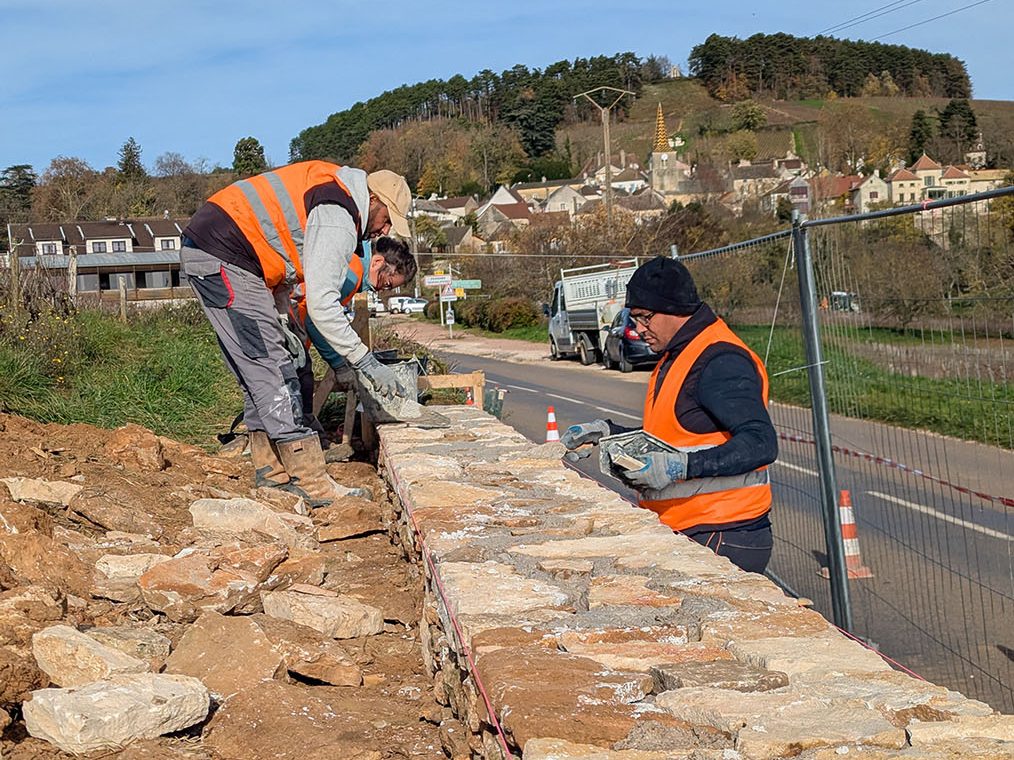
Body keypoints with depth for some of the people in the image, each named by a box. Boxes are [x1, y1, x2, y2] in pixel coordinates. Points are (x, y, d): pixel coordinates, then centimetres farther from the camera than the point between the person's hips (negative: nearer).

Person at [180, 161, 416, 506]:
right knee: (273, 370, -9)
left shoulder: (334, 190, 17)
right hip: (223, 260, -11)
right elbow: (321, 306, -20)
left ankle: (272, 471, 21)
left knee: (258, 374, 15)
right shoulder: (338, 218, -15)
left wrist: (283, 323, 10)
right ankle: (313, 485, -8)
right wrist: (367, 363, -14)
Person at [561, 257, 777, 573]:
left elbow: (761, 444, -25)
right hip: (684, 535, 9)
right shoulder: (675, 358, 19)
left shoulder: (721, 363, -15)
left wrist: (682, 466, -31)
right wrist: (608, 432, 16)